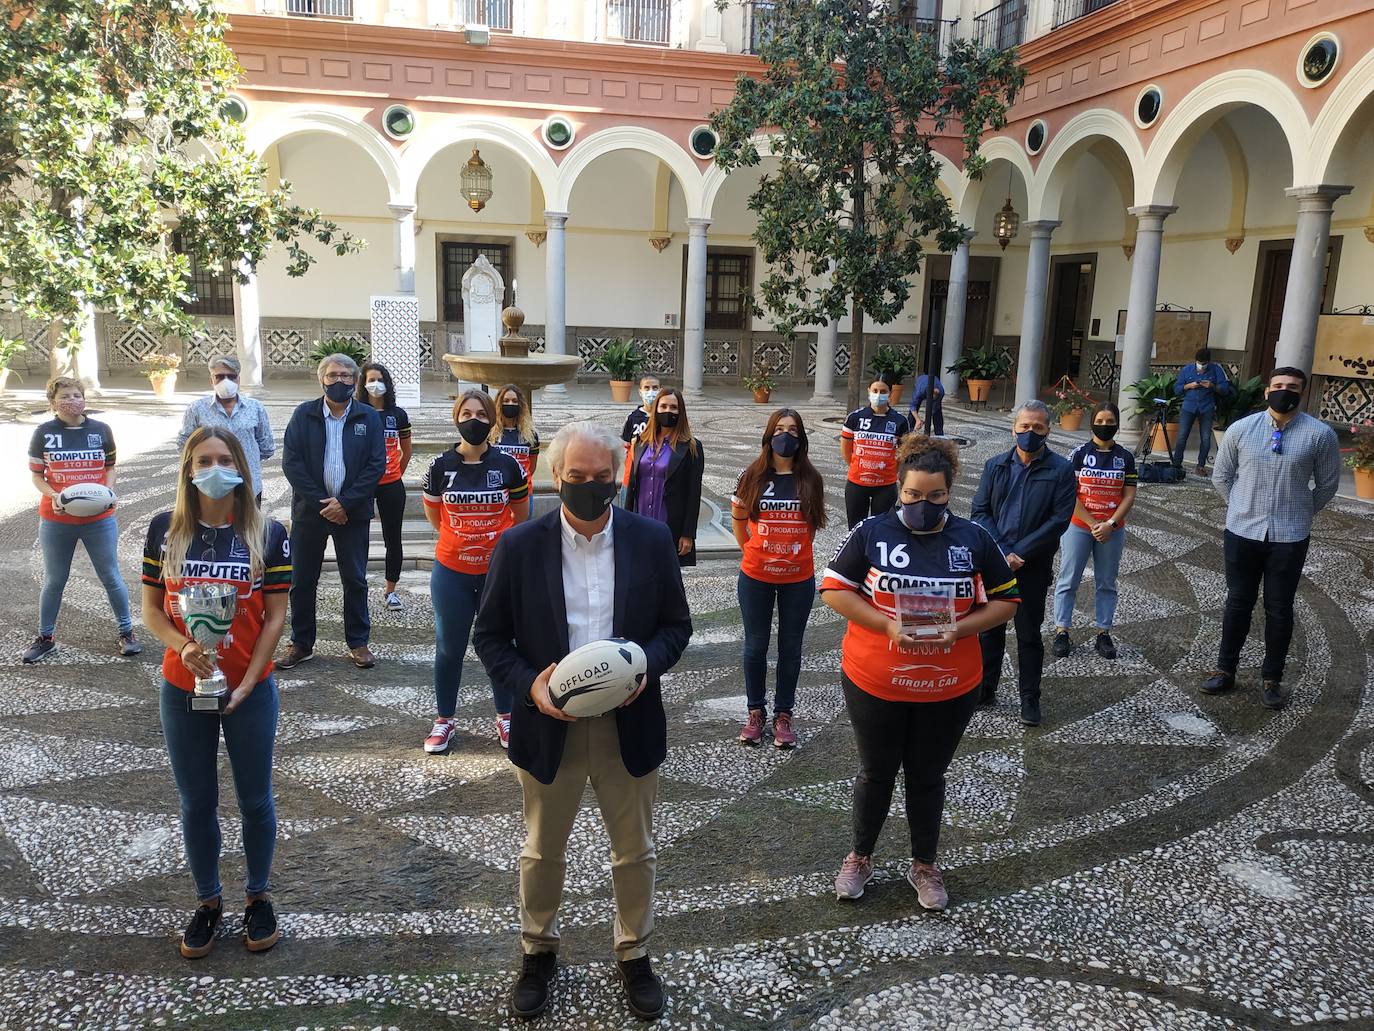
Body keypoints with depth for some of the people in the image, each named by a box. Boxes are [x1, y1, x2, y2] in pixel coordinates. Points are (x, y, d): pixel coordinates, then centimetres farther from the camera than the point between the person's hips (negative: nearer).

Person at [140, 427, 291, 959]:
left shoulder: (267, 533, -8)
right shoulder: (165, 529, -3)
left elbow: (274, 617, -6)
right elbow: (151, 608, 1)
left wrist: (245, 684, -13)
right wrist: (182, 647, -18)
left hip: (250, 690, -1)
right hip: (182, 689, 1)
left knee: (254, 799, 11)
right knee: (197, 802, 13)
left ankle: (258, 897, 32)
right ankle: (207, 901, 33)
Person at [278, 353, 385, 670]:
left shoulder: (369, 417, 0)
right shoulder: (303, 414, 1)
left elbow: (377, 465, -5)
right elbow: (291, 462, -4)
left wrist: (345, 503, -12)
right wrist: (320, 503, -12)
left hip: (352, 512, -1)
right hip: (310, 510, 1)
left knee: (355, 580, 8)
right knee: (302, 581, 8)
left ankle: (358, 642, 20)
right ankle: (301, 644, 21)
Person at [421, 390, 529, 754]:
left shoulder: (508, 465, -6)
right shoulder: (441, 465, -4)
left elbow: (521, 516, 9)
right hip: (451, 573, 1)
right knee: (449, 648, 11)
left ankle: (505, 717, 28)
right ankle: (444, 720, 27)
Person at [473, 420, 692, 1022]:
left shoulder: (652, 540, -6)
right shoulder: (519, 546, -8)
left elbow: (676, 624, 1)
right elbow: (489, 636, -2)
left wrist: (648, 663, -19)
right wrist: (528, 684, -19)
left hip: (629, 724, 1)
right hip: (549, 725, 0)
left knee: (634, 852, 17)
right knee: (542, 852, 19)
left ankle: (634, 955, 41)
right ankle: (538, 951, 44)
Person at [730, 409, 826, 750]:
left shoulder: (810, 480, -1)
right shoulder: (752, 477, -3)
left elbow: (812, 524, 9)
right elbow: (738, 517, 7)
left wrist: (795, 552, 9)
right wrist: (752, 550, 7)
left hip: (798, 579, 0)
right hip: (756, 579, 0)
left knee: (790, 647, 10)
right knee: (755, 645, 10)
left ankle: (783, 714, 23)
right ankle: (756, 712, 25)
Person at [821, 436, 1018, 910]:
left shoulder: (974, 539, -5)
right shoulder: (871, 532, -9)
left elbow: (1005, 599, 2)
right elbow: (833, 588, -7)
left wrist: (958, 628, -16)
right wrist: (886, 625, -20)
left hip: (949, 689, 1)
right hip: (874, 684, -1)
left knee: (928, 777, 17)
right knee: (876, 773, 16)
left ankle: (924, 865, 38)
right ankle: (860, 857, 37)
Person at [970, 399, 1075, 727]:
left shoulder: (1061, 470, -5)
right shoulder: (995, 465, 4)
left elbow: (1059, 520, -11)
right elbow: (980, 512, 0)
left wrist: (1019, 554, -15)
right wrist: (1002, 552, -12)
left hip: (1034, 566, -3)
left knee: (1029, 634, 7)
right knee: (989, 627, 13)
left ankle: (1030, 699, 20)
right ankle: (985, 689, 26)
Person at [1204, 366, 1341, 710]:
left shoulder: (1320, 434, -7)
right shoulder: (1240, 429, -2)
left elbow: (1327, 485, 5)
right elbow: (1221, 477, 10)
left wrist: (1299, 514, 10)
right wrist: (1243, 508, 11)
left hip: (1290, 538, -1)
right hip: (1242, 533, 1)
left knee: (1279, 609, 9)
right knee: (1238, 603, 13)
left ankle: (1272, 678, 23)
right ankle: (1225, 669, 25)